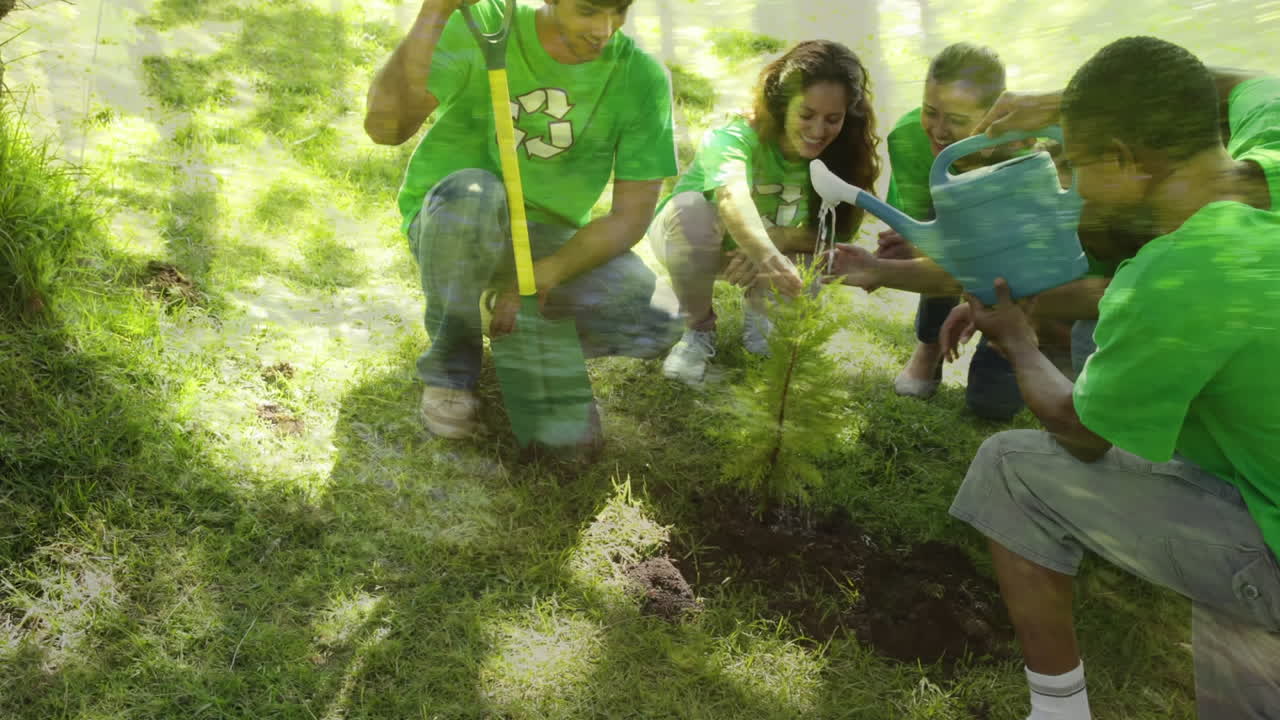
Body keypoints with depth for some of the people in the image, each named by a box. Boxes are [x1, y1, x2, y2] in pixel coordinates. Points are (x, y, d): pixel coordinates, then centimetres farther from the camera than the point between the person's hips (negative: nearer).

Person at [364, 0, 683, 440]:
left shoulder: (641, 77, -11)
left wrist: (539, 279, -23)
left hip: (547, 241, 2)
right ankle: (450, 367, -13)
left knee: (657, 323, -21)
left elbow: (633, 214, -12)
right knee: (470, 193, -38)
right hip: (448, 228, -1)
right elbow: (385, 126, -29)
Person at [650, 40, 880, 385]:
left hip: (755, 252, 3)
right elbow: (732, 199, -55)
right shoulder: (735, 136, -34)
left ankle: (758, 310, 6)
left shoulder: (836, 155, -20)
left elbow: (837, 234, -22)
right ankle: (698, 329, -11)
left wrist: (777, 237, -40)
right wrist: (768, 256, -74)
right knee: (693, 207, -37)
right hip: (691, 239, -3)